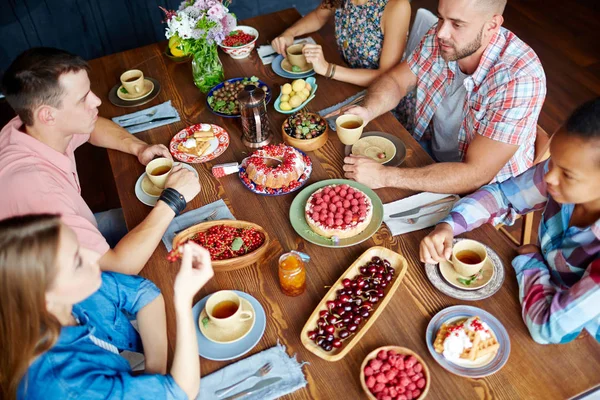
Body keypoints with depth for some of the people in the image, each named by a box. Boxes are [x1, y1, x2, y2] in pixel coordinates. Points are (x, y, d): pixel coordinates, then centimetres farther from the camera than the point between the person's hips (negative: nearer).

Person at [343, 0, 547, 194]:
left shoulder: (520, 79, -32)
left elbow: (475, 175, -33)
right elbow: (395, 80, -1)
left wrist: (384, 176, -37)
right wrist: (368, 110, -24)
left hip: (486, 189, -5)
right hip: (432, 154, 5)